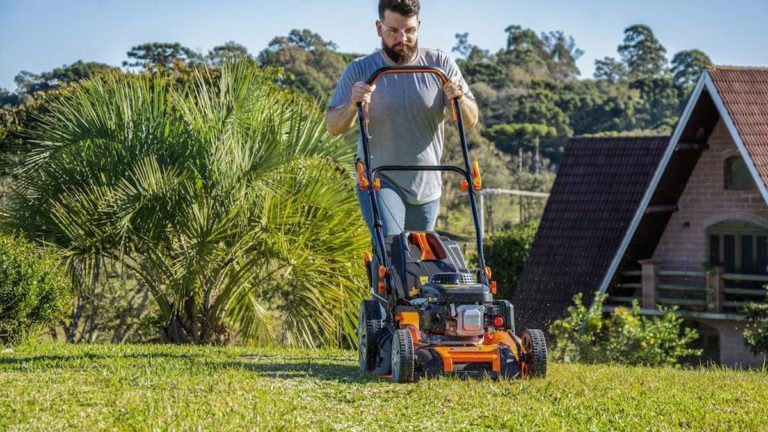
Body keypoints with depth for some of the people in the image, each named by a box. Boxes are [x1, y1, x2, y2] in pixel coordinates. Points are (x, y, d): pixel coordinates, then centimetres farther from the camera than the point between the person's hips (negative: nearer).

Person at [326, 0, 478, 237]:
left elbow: (471, 120, -2)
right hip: (379, 182, -3)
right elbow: (333, 126, -6)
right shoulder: (359, 71, -5)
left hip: (426, 187, 3)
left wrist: (460, 99, -24)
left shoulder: (440, 64, -2)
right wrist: (353, 105, -27)